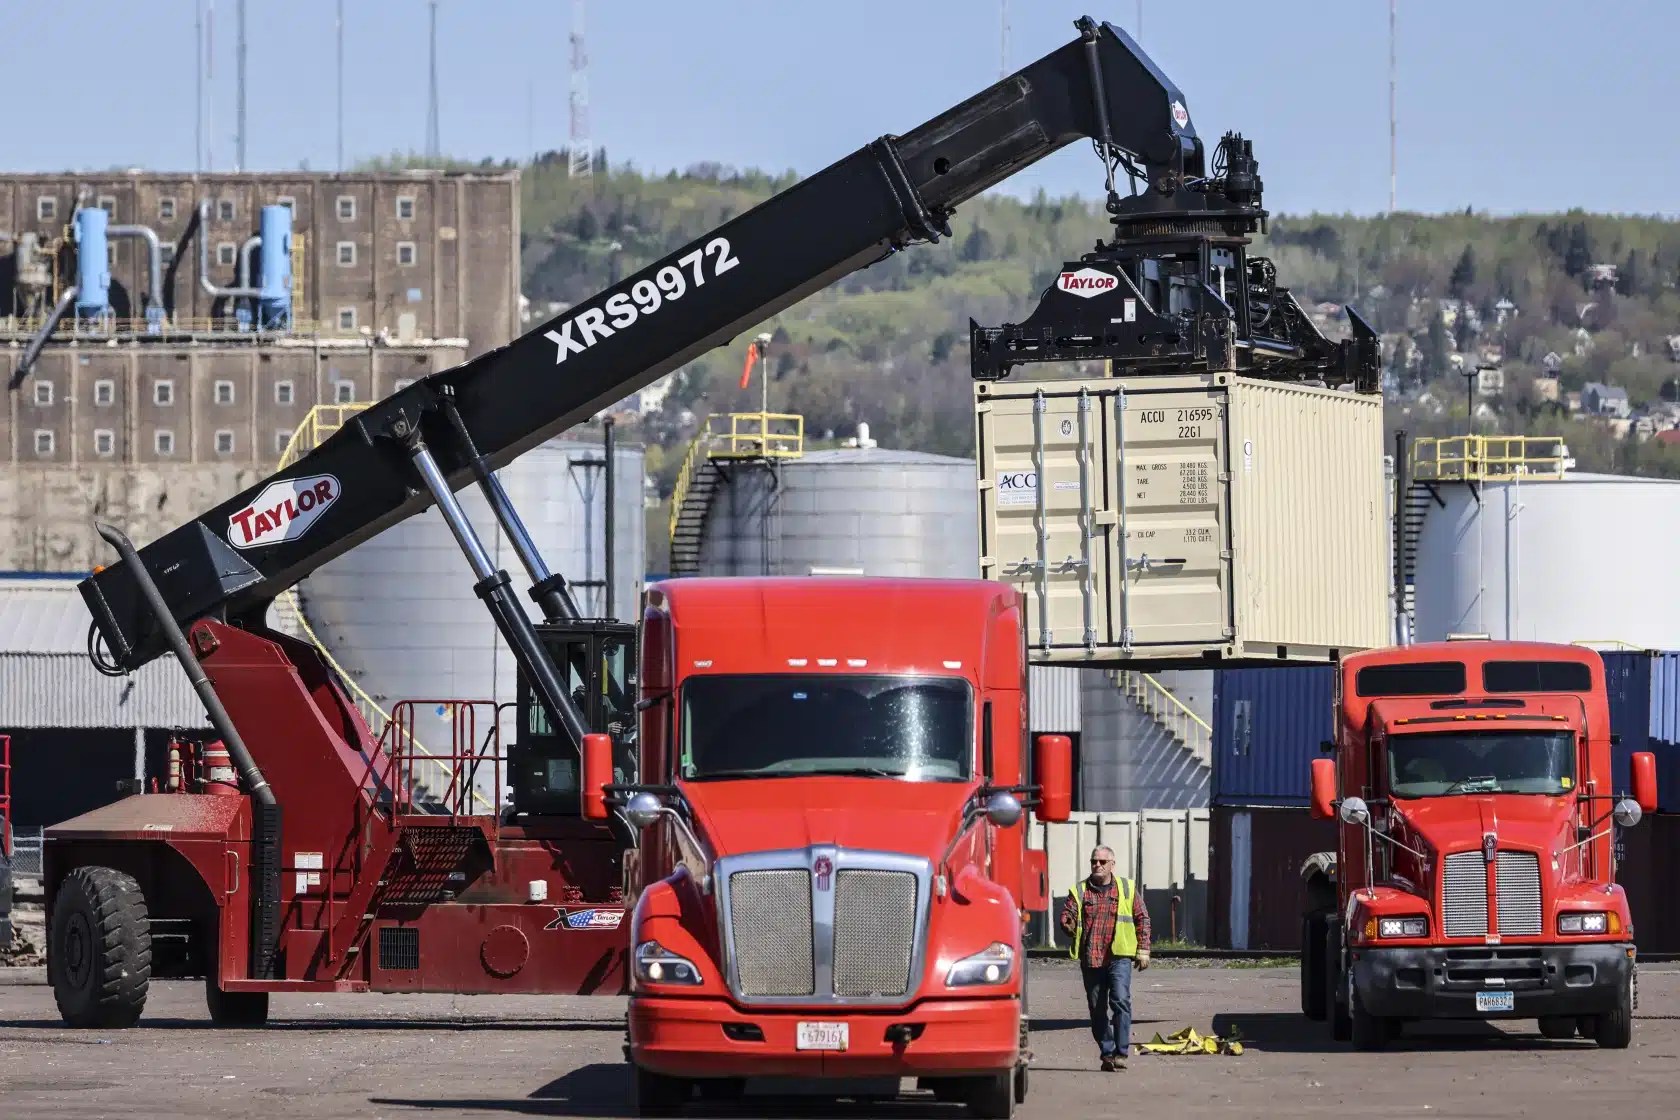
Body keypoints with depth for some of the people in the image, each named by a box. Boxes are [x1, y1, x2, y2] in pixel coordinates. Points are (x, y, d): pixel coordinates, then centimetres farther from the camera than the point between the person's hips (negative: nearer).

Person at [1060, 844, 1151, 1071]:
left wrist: (1143, 950, 5)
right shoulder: (1079, 891, 11)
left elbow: (1142, 919, 11)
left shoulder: (1127, 889, 9)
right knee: (1098, 1009, 6)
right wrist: (1069, 924, -17)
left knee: (1121, 1001, -18)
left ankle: (1121, 1052, -17)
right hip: (1091, 959, 3)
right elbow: (1066, 915, 7)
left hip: (1119, 958, -3)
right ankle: (1107, 1053, 16)